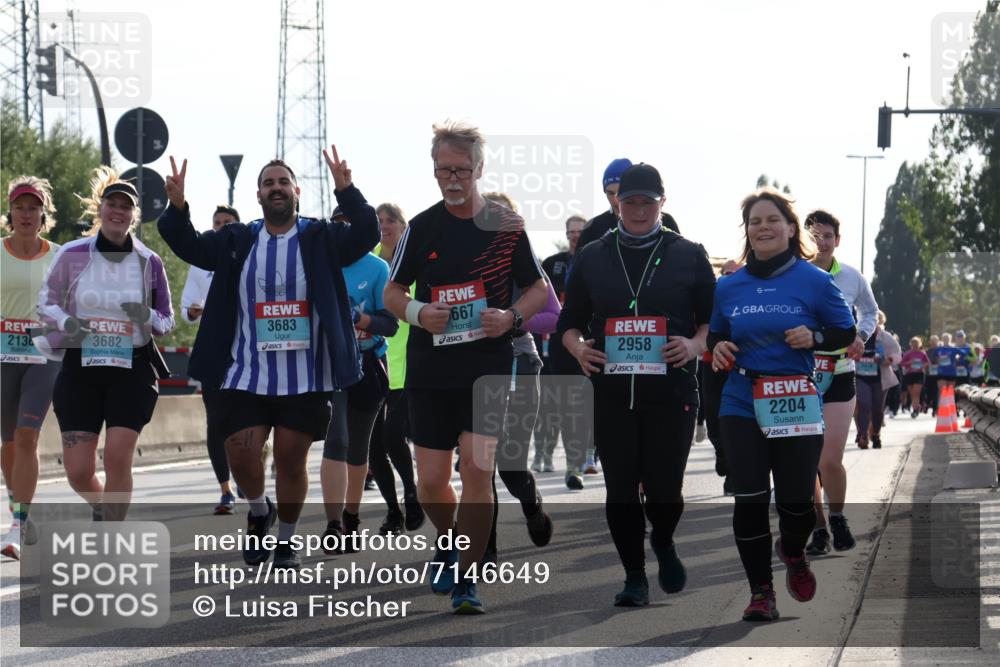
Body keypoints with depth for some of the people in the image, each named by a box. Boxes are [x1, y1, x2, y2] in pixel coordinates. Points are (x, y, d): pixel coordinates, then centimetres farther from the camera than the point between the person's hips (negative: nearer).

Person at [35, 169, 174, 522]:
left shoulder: (149, 262, 3)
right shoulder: (73, 254, 0)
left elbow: (166, 320, 10)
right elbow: (46, 303, 9)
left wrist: (147, 317, -14)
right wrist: (65, 322, -13)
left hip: (131, 370, 0)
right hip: (80, 368, 0)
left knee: (118, 458, -13)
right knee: (78, 472, -2)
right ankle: (103, 506, 33)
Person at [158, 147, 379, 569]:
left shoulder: (320, 239, 2)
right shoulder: (237, 242, 8)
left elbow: (366, 235, -12)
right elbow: (188, 245, 2)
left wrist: (346, 192, -29)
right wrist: (177, 207, -18)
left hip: (305, 377, -1)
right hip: (246, 374, 1)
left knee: (291, 459, 4)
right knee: (240, 455, -6)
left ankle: (286, 542, 23)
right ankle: (258, 511, 27)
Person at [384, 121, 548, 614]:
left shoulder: (507, 226, 0)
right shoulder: (420, 229, 3)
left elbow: (538, 290, 9)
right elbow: (392, 293, 11)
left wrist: (511, 317, -11)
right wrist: (417, 313, -11)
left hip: (489, 368, -2)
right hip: (430, 370, 2)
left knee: (477, 468, -15)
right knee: (431, 481, 3)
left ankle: (466, 577, -5)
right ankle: (449, 540, 35)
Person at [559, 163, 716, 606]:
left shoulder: (688, 255, 7)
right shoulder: (592, 258, 12)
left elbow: (715, 318, 10)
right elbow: (569, 321, 16)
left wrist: (694, 345, -10)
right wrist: (578, 348, -5)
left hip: (672, 392, -2)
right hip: (611, 394, 2)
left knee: (665, 487, -3)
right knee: (620, 489, 1)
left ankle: (663, 544, 30)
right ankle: (634, 576, 14)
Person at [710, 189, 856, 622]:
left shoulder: (814, 281, -2)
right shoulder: (728, 287, 7)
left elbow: (847, 332, 5)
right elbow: (716, 336, 20)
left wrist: (814, 337, -15)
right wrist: (718, 348, -3)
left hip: (797, 405, -2)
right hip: (741, 404, 2)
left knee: (795, 500, -2)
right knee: (749, 498, -7)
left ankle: (793, 553, 35)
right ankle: (760, 591, 7)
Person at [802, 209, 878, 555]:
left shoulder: (852, 278, 3)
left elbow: (870, 310, 22)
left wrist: (861, 336, 4)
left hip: (839, 377, 0)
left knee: (830, 460, -10)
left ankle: (837, 517, 16)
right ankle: (818, 529, 16)